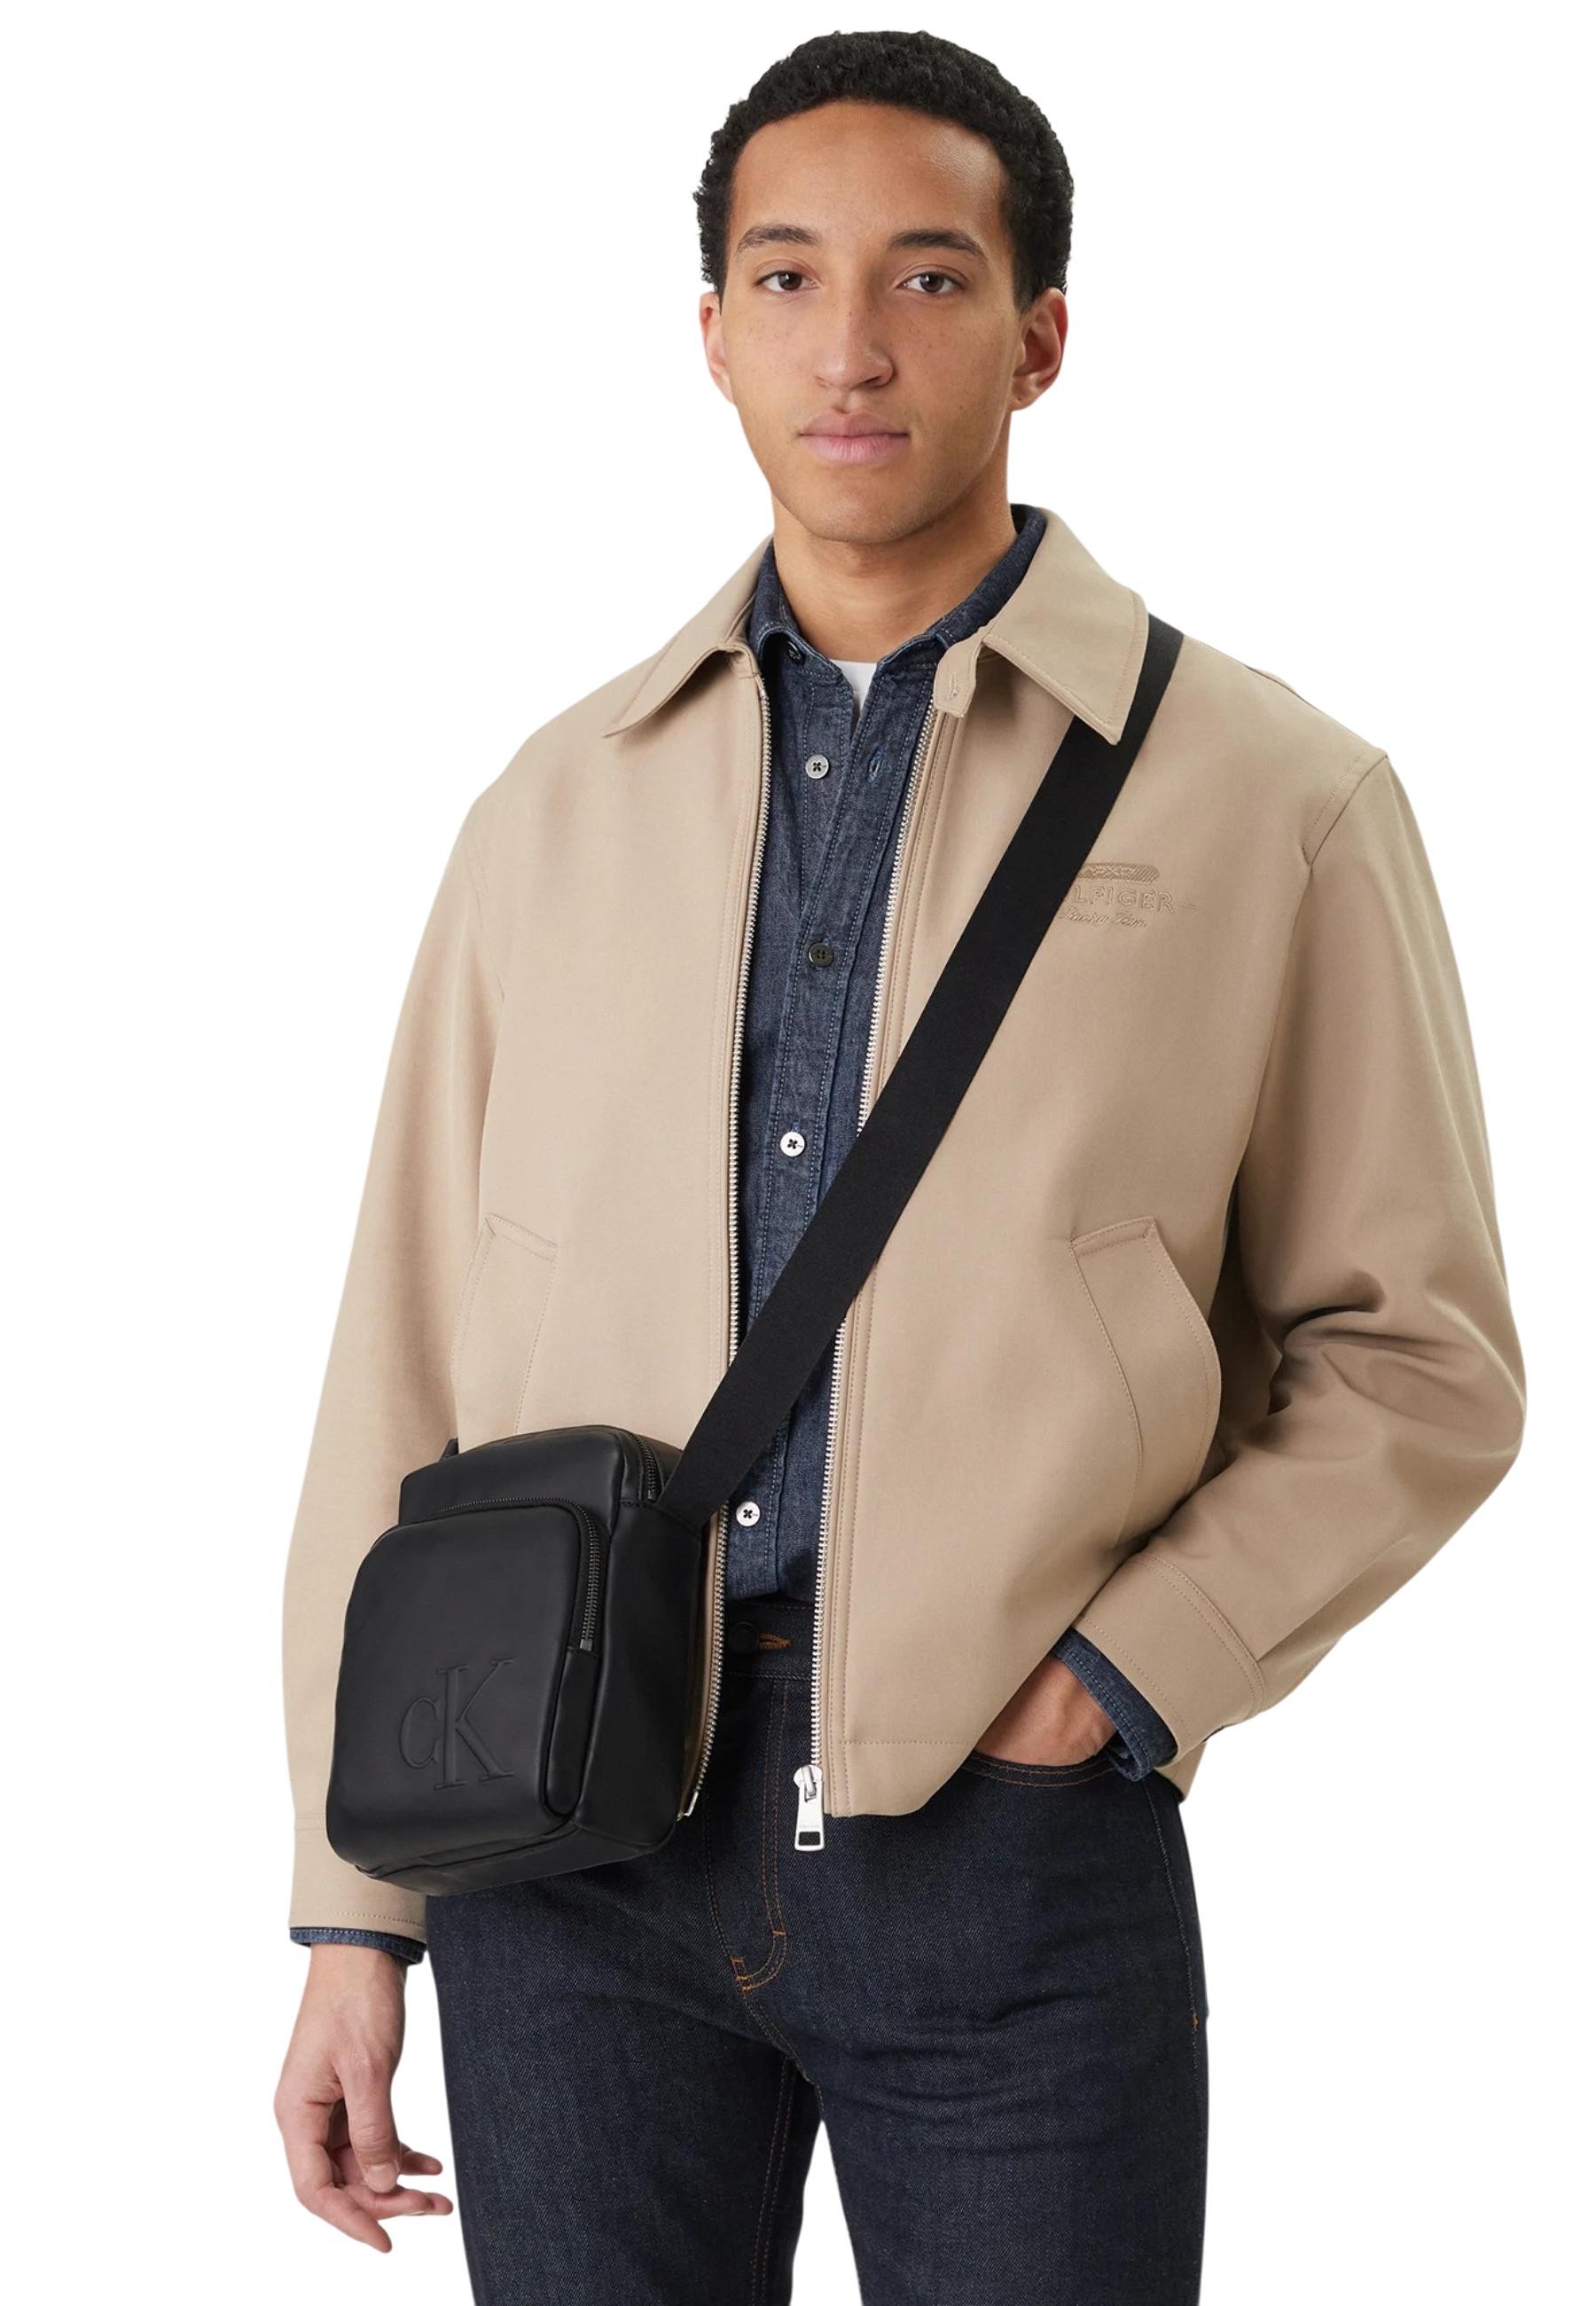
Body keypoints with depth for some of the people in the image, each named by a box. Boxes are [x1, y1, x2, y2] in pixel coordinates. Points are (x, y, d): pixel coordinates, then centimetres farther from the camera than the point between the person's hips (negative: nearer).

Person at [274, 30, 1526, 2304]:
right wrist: (353, 1913, 6)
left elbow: (1417, 1363, 4)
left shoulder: (1271, 799, 3)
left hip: (1011, 1849, -2)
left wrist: (1119, 1678, -9)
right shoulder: (556, 811, 10)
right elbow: (407, 1371, 9)